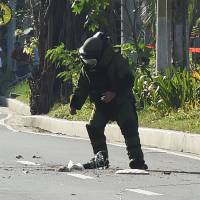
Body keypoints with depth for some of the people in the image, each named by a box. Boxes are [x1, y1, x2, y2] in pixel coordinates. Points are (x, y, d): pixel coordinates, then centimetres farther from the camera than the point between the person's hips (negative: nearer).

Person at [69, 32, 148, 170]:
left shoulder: (116, 61, -16)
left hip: (121, 102, -6)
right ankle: (101, 159, 10)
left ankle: (137, 159, -20)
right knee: (94, 128, -2)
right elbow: (82, 87, 11)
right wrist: (74, 105, 4)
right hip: (101, 104, 6)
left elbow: (128, 80, -20)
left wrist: (114, 93, -31)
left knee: (129, 128, -18)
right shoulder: (87, 68, 2)